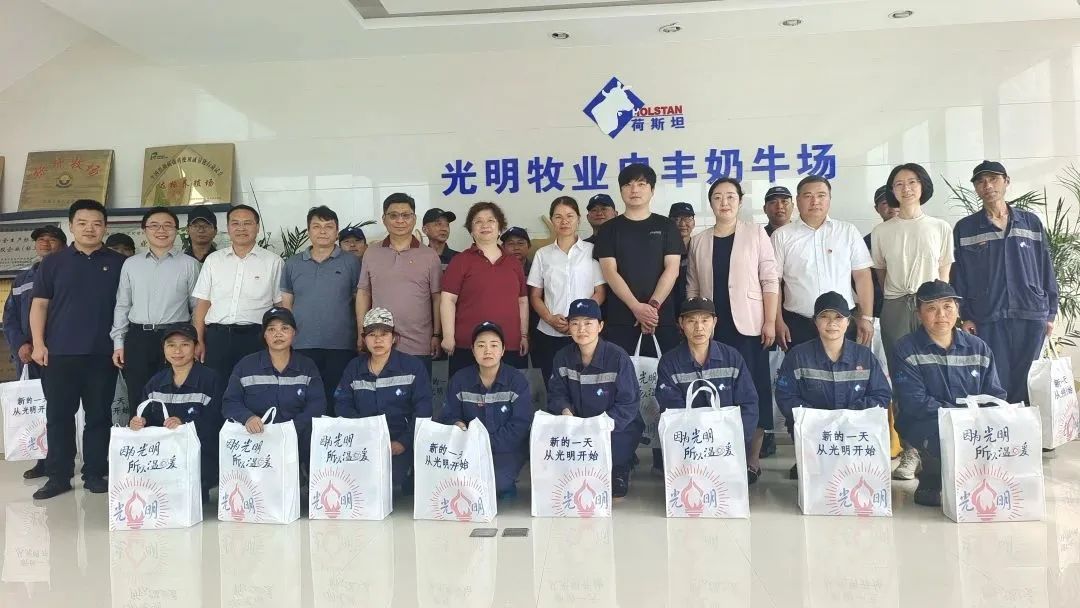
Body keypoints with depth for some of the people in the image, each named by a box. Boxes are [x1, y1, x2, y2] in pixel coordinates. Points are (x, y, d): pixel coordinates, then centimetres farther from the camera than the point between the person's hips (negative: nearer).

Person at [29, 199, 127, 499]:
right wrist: (38, 344, -3)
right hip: (59, 352, 1)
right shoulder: (53, 262, 8)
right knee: (58, 415, 5)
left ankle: (95, 473, 14)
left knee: (99, 415, 5)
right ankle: (58, 476, 13)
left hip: (102, 353, 0)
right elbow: (40, 305, 7)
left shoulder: (119, 263, 6)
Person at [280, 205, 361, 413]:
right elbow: (286, 306, 13)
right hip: (301, 347, 2)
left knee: (338, 406, 2)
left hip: (341, 348, -2)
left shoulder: (351, 263, 4)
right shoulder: (292, 264, 11)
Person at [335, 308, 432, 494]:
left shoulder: (413, 366, 3)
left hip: (400, 442, -2)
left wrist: (403, 442, -15)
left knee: (394, 475, -30)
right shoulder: (354, 368, 14)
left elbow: (422, 409, -3)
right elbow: (342, 404, 6)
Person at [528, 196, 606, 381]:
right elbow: (535, 296, 11)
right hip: (548, 335, 2)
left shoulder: (592, 251, 5)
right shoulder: (542, 254, 11)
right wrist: (550, 318, -8)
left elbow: (600, 293, 3)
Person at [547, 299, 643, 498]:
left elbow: (628, 404, -15)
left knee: (610, 445, -33)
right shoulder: (562, 357, 2)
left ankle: (619, 471, 5)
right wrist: (565, 410, -21)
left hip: (618, 428, -4)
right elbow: (557, 393, 3)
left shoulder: (618, 358, -14)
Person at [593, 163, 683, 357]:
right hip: (620, 320, 0)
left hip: (661, 318, 0)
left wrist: (653, 305, -13)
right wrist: (637, 307, -14)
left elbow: (672, 270, 1)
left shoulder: (666, 227, 9)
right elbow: (610, 272, -2)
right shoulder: (610, 229, 8)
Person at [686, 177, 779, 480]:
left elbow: (770, 280, -1)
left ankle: (752, 461, 8)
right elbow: (693, 287, 13)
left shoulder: (756, 233, 4)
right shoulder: (698, 241, 11)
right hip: (712, 327, 3)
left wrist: (770, 321, -8)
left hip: (748, 325, -2)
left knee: (753, 390, -1)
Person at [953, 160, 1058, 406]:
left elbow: (1046, 269, 10)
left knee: (1026, 384, 6)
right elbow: (959, 275, 2)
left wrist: (1051, 312, 6)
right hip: (987, 320, -1)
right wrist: (965, 317, -3)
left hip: (1031, 317, 2)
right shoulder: (964, 228, 3)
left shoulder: (1031, 222, 8)